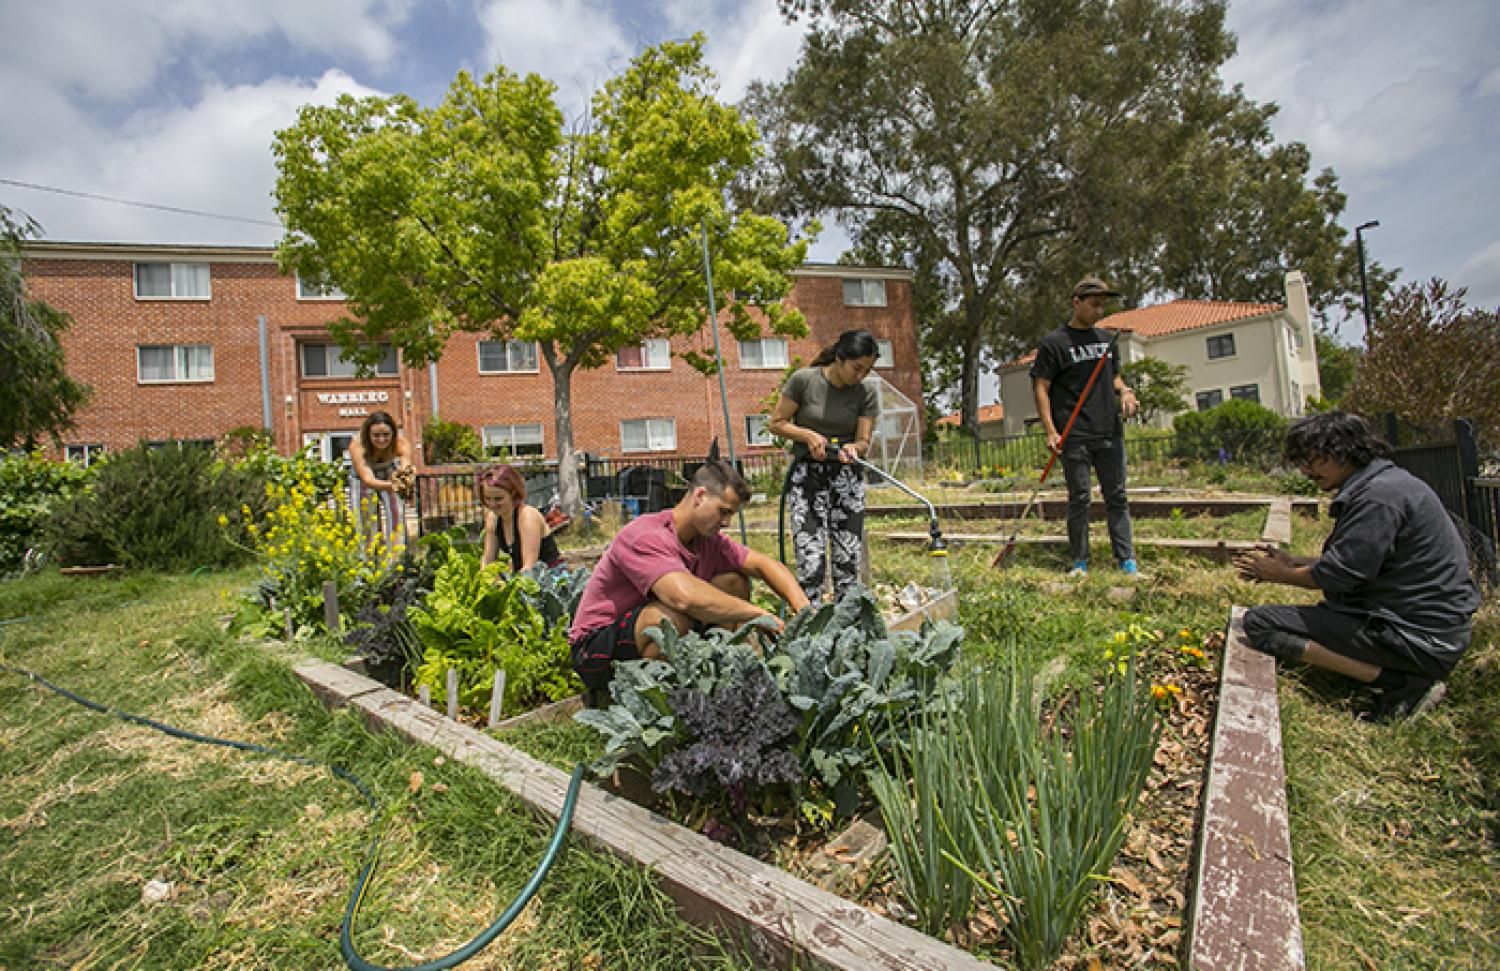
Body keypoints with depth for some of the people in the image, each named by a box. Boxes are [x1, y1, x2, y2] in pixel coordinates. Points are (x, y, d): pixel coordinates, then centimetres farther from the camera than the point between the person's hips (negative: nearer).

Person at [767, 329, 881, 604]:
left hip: (848, 477, 3)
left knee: (849, 559, 2)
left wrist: (853, 448, -23)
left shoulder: (868, 392, -1)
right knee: (810, 558, -11)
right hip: (807, 473, -3)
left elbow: (864, 441, 0)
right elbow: (775, 424, -3)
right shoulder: (804, 379, -9)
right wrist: (809, 435, -18)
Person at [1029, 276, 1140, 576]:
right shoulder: (1054, 342, -3)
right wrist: (1051, 432, -14)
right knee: (1079, 498, 1)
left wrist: (1124, 391, 2)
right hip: (1074, 437, -5)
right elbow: (1041, 388, -7)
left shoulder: (1106, 338, 15)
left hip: (1110, 433, 5)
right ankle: (1079, 563, 12)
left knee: (1117, 496, 7)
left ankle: (1127, 560, 14)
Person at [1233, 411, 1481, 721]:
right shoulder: (1382, 481, 12)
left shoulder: (1379, 494, -21)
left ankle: (1398, 682, -13)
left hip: (1417, 636, -11)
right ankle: (1405, 674, 12)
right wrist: (1291, 562, 13)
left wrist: (1279, 574, -3)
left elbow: (1338, 574, -20)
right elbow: (1352, 560, 17)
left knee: (1258, 623, -17)